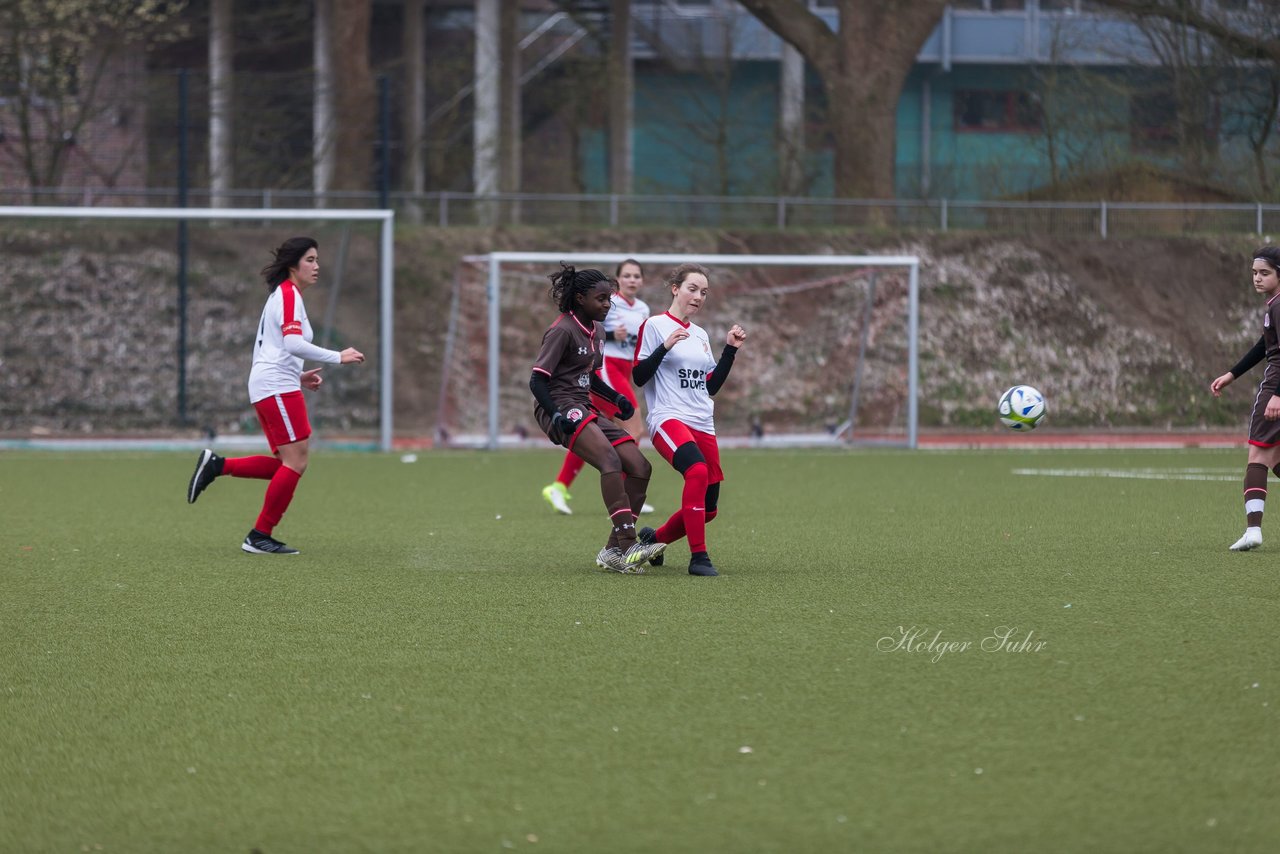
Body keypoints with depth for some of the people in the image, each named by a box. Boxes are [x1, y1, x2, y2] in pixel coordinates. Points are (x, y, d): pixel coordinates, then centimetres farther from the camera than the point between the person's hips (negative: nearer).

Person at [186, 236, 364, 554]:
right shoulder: (289, 295, -9)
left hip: (267, 385, 10)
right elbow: (293, 343, -23)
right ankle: (260, 536, -6)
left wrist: (299, 377, 19)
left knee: (287, 464, 8)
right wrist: (337, 357, -23)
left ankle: (216, 465, 5)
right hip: (277, 386, -10)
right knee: (296, 462, -9)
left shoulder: (281, 295, 21)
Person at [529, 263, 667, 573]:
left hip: (585, 410, 9)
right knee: (610, 459, -32)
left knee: (640, 467, -4)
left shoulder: (597, 330, 17)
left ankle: (613, 551, -1)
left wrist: (616, 398, 12)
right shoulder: (563, 331, -9)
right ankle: (628, 547, -39)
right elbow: (537, 381, -13)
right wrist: (557, 415, -26)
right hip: (560, 407, -9)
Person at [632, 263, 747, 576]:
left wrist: (730, 350, 11)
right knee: (698, 471, -35)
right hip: (668, 419, -7)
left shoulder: (700, 335, 19)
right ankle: (698, 556, -28)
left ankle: (654, 539, 29)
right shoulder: (654, 326, 0)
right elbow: (638, 376, -7)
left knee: (708, 509, 2)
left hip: (703, 425, 7)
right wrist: (665, 347, -19)